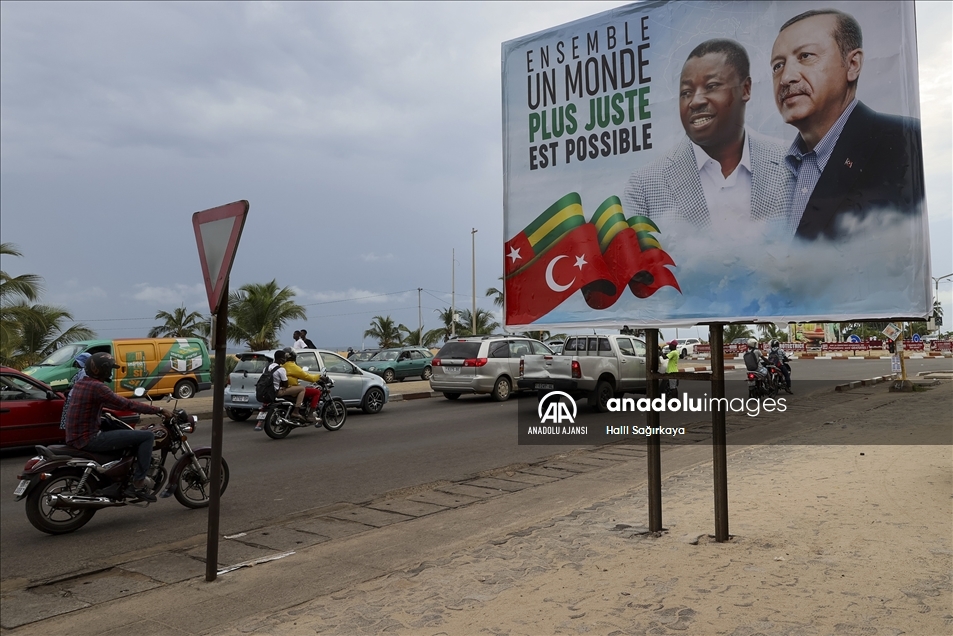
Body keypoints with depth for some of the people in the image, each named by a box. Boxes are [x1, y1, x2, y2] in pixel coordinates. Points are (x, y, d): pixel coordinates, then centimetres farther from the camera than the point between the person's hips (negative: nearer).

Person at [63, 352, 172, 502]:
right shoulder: (96, 386, -17)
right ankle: (138, 484, -8)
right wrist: (159, 410, -13)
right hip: (89, 439, -10)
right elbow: (127, 405, -20)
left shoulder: (81, 384, 14)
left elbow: (113, 403, 24)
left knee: (127, 432, 31)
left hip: (76, 438, 10)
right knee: (147, 436, -11)